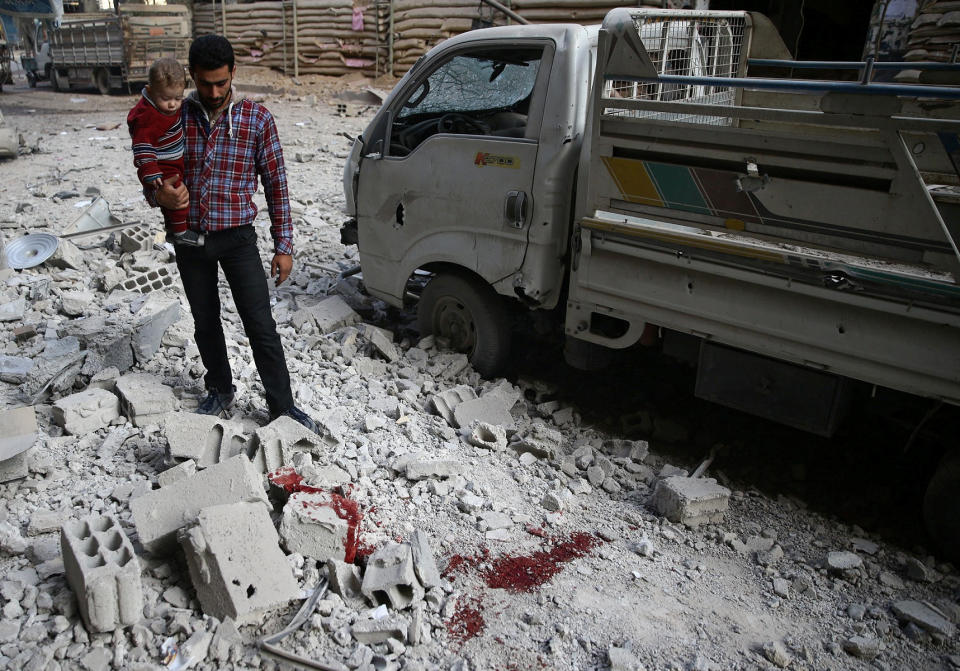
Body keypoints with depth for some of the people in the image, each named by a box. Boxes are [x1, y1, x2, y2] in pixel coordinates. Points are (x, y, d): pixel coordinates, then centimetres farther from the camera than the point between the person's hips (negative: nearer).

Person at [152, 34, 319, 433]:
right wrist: (161, 195, -17)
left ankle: (282, 407, 6)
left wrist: (283, 245, -5)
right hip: (189, 237, 3)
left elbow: (276, 184, -2)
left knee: (260, 325, -4)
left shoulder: (257, 119, -6)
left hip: (237, 238, -3)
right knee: (205, 321, 15)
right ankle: (220, 390, 35)